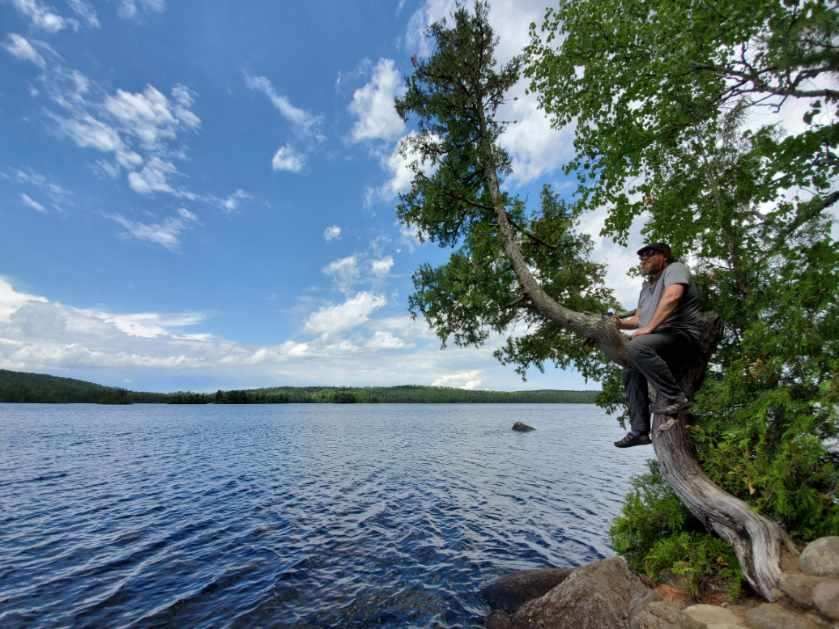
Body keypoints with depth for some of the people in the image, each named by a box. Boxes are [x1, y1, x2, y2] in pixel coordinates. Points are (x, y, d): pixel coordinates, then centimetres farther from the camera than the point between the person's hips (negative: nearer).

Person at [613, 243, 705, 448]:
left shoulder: (675, 268, 0)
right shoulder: (647, 287, 25)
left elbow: (672, 296, -21)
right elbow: (638, 318, 22)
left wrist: (649, 328, -25)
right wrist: (620, 323, 1)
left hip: (683, 333, -9)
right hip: (660, 339, 9)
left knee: (637, 347, -32)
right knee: (631, 371, 2)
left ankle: (674, 397, -23)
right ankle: (639, 431, 2)